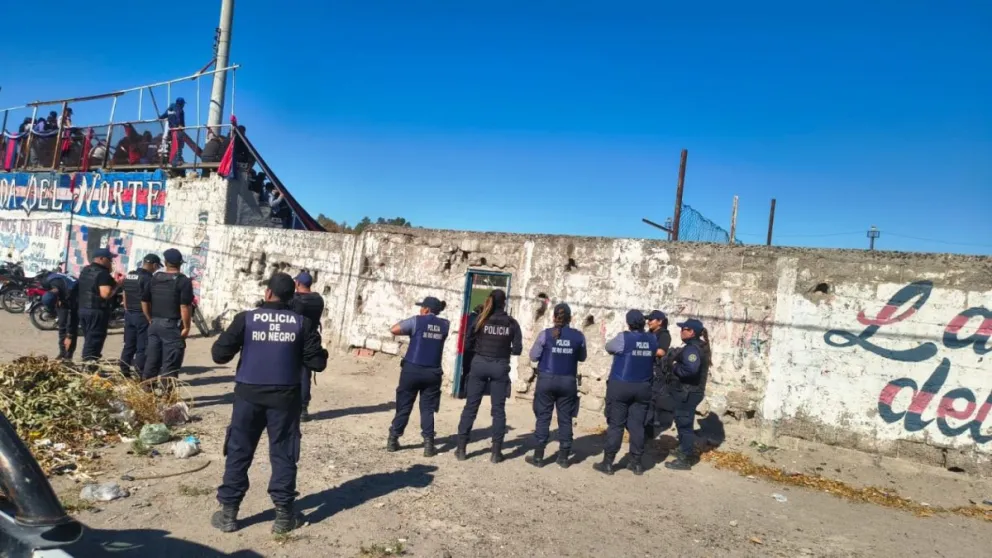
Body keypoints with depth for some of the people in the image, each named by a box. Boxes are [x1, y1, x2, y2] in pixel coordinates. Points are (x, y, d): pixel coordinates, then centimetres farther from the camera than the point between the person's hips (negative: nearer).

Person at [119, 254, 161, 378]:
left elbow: (125, 296, 16)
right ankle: (140, 375, -1)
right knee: (142, 347, -3)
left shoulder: (128, 276, 10)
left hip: (129, 315, 8)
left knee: (129, 345, 14)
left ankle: (124, 372, 17)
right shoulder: (147, 278, -15)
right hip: (142, 315, -8)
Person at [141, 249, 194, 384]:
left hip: (155, 324, 6)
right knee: (170, 364, -2)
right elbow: (185, 306, -17)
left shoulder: (154, 278, 9)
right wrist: (186, 327, -10)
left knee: (151, 359, 14)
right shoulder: (184, 281, -10)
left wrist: (150, 319, 21)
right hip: (172, 326, -6)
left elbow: (144, 301, 13)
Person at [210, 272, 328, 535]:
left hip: (249, 395, 0)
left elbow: (219, 354, -5)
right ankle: (284, 514, 14)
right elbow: (317, 363, -2)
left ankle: (228, 512, 17)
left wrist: (239, 346, 15)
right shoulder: (302, 323, -3)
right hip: (285, 397, 0)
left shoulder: (246, 318, -4)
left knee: (238, 453, 11)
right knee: (283, 455, 8)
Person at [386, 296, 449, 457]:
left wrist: (409, 331, 8)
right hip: (432, 373, 2)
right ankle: (428, 444, 4)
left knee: (403, 407, 8)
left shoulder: (417, 321, -4)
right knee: (428, 409, 8)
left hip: (412, 370, -2)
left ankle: (393, 440, 15)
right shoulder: (444, 325, 6)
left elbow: (393, 330, -7)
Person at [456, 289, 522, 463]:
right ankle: (496, 452, 9)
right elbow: (517, 349, -1)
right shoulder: (512, 323, 0)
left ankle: (461, 448, 8)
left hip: (479, 364, 0)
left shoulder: (481, 320, -1)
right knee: (498, 409, 6)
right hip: (500, 367, 0)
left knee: (471, 406, 6)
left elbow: (468, 344, 0)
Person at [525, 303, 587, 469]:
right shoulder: (578, 336, -1)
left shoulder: (545, 334, -6)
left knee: (543, 418, 4)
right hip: (568, 381, 1)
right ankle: (564, 457, 13)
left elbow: (533, 356, 0)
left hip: (547, 379, -1)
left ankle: (538, 456, 6)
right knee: (565, 419, 8)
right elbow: (582, 358, 12)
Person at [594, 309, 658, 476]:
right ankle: (636, 463, 14)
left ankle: (608, 463, 4)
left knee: (615, 425, 1)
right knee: (637, 425, 9)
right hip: (642, 388, 4)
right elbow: (654, 358, 13)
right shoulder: (653, 340, 1)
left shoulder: (623, 338, -11)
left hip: (620, 386, -4)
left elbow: (609, 347, 5)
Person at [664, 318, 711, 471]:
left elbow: (690, 369, -36)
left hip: (687, 392, -10)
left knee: (684, 424, -3)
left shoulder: (691, 348, -21)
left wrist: (675, 368, -20)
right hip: (693, 391, 10)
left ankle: (685, 460, 3)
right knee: (685, 423, 22)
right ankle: (687, 451, 35)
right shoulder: (701, 346, 12)